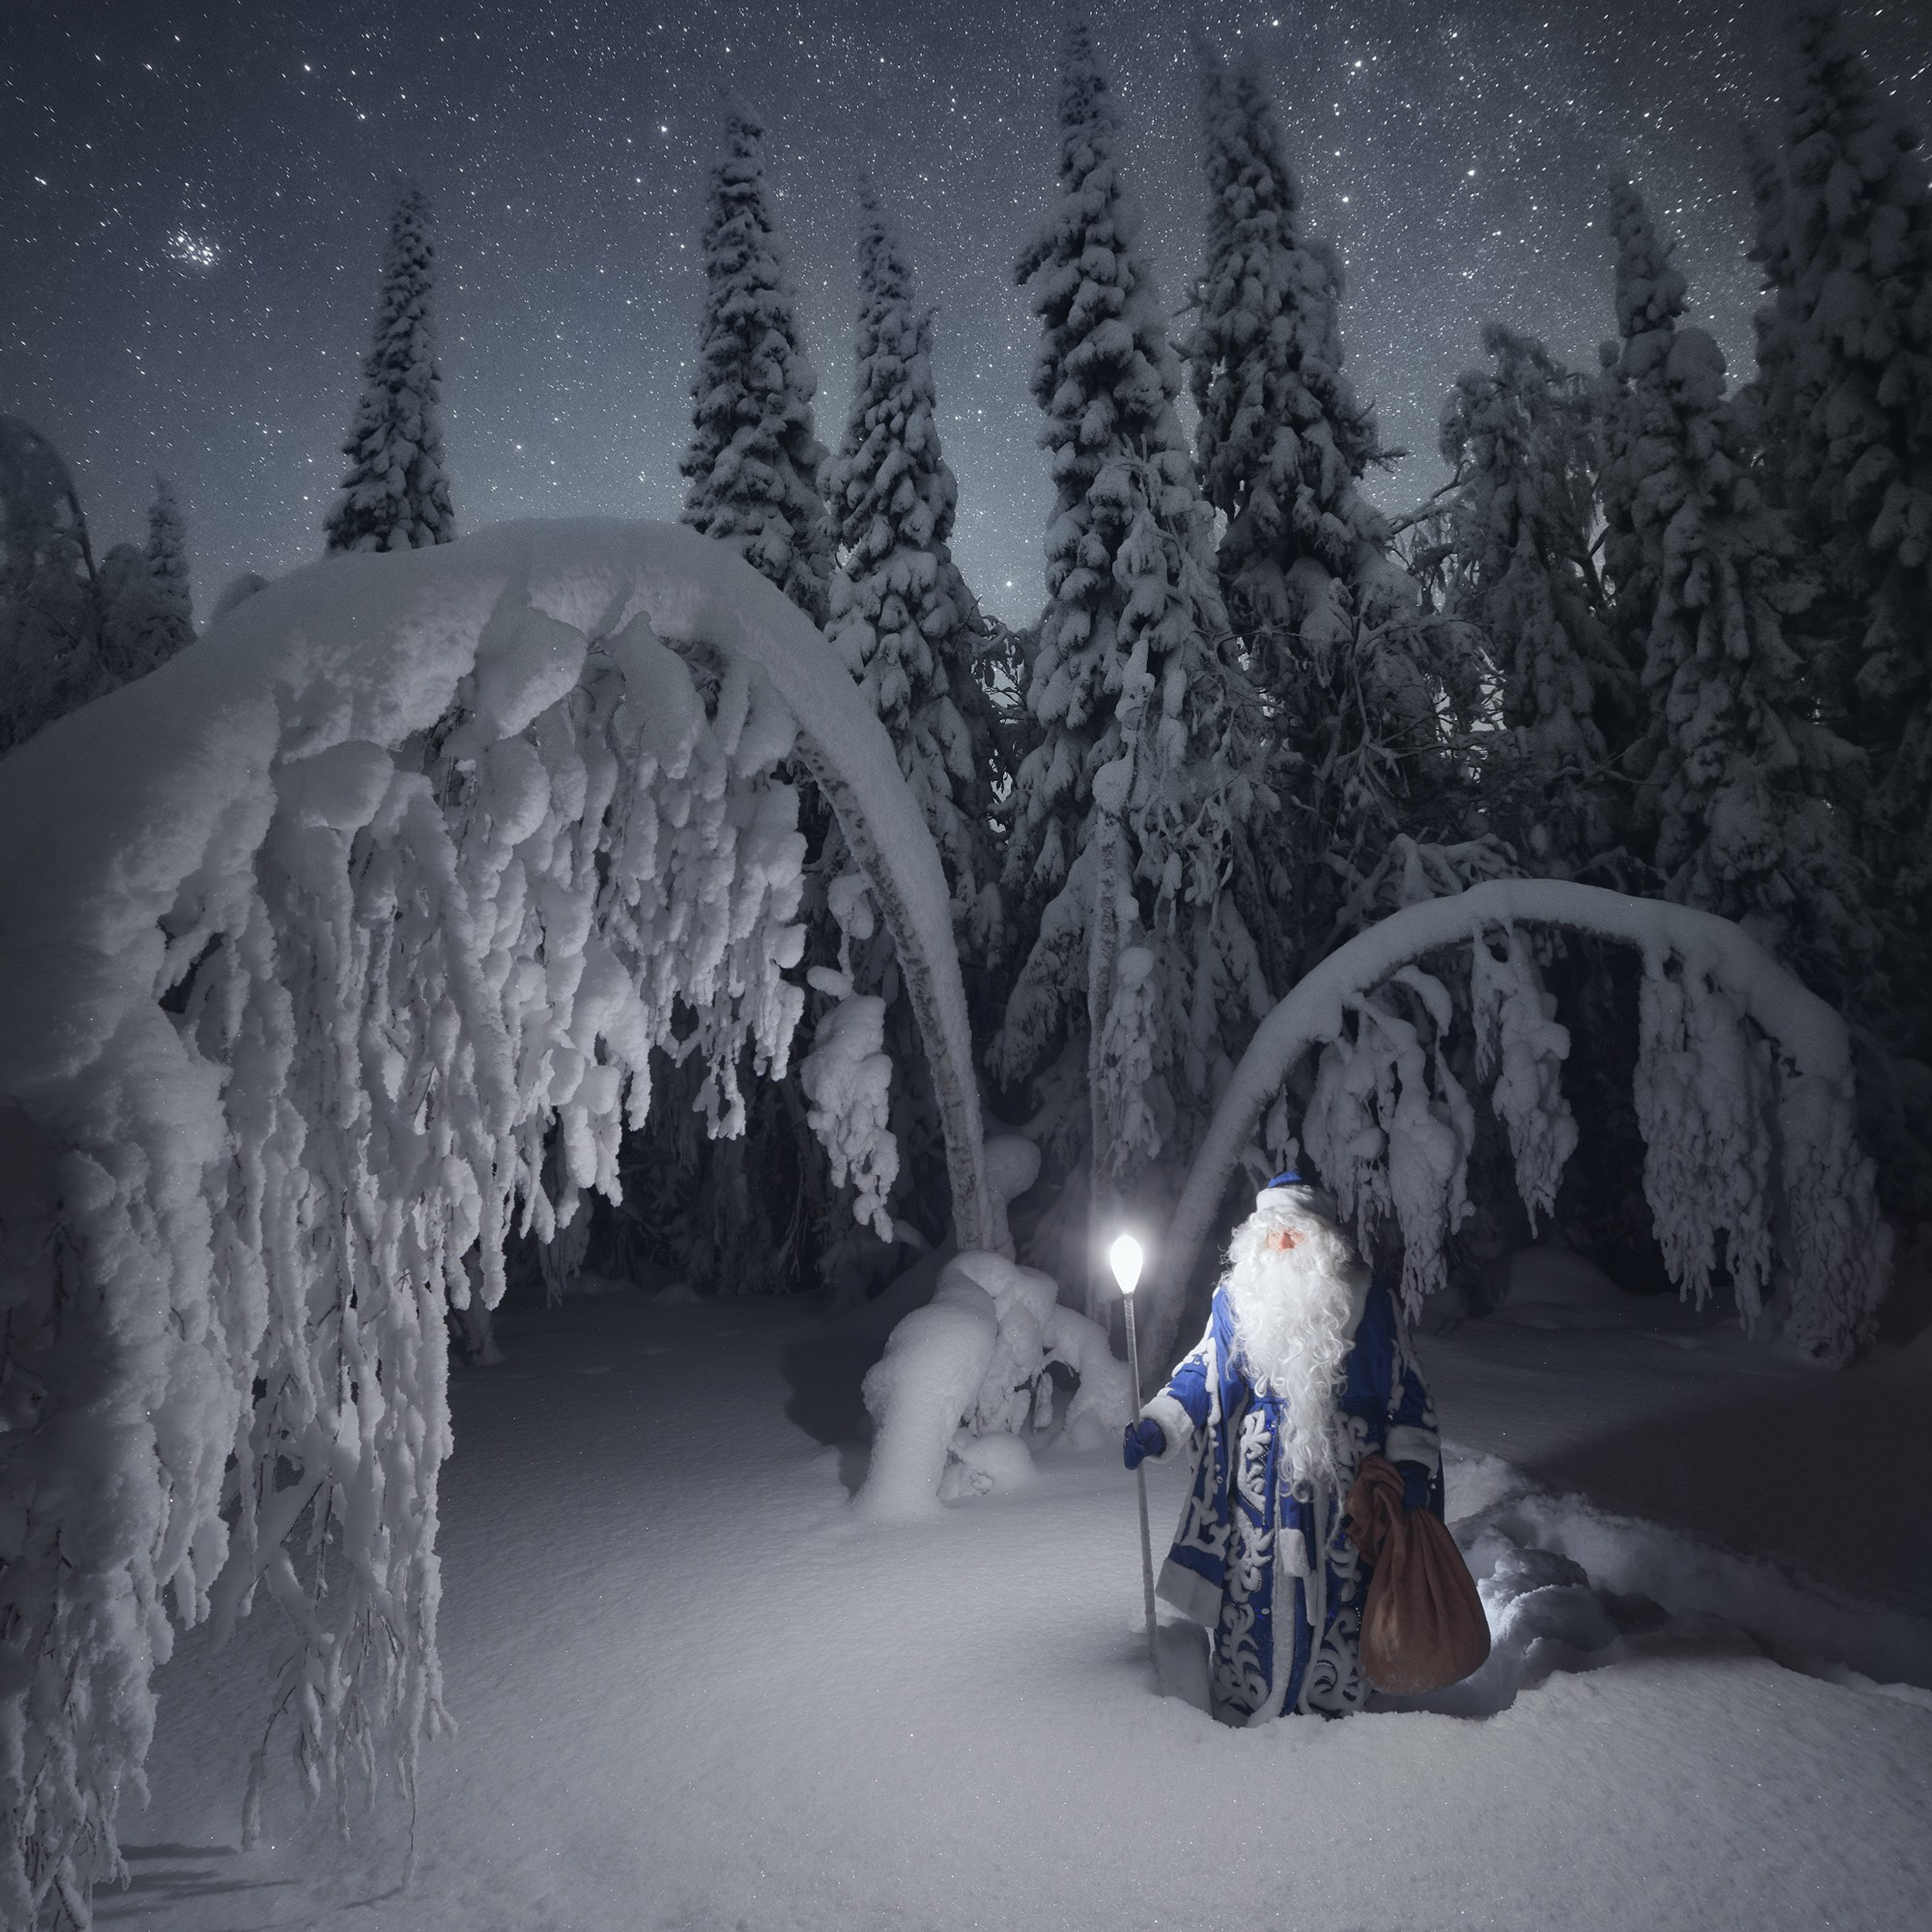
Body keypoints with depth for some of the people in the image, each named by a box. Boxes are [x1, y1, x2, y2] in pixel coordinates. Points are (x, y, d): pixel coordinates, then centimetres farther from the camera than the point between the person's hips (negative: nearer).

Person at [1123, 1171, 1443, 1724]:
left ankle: (1338, 1710, 29)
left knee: (1337, 1596, 8)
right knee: (1252, 1593, 4)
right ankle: (1243, 1714, 23)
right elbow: (1202, 1376, 4)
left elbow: (1404, 1388, 4)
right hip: (1259, 1484, 1)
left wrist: (1412, 1466, -5)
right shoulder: (1236, 1296, 3)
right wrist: (1157, 1429, -10)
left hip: (1341, 1481, 0)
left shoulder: (1365, 1299, 0)